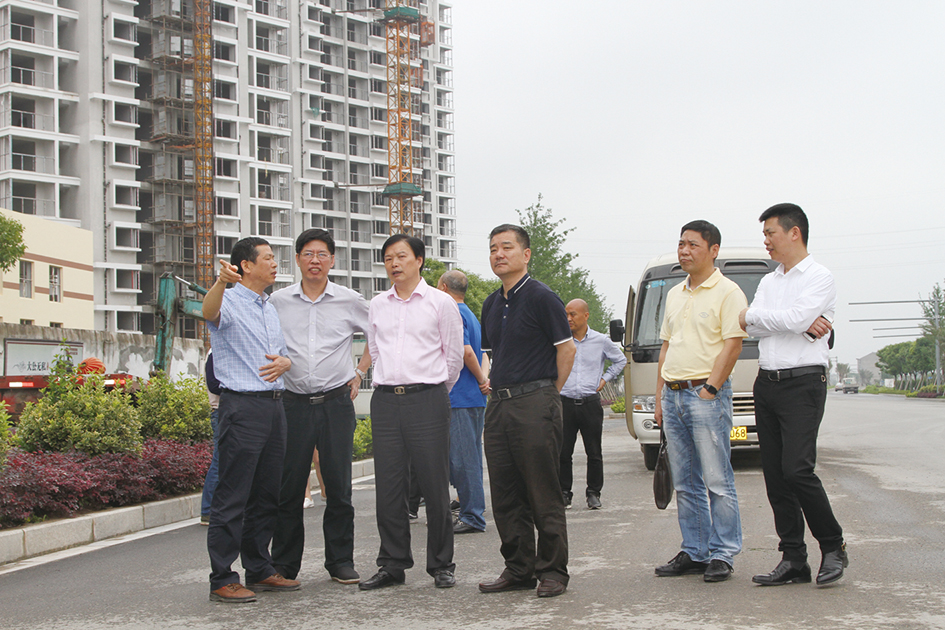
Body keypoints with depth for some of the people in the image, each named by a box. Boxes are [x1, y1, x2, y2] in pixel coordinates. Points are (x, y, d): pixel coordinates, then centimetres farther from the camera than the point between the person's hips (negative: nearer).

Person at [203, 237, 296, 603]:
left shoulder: (270, 309, 20)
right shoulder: (229, 302, -5)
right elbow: (209, 312, -29)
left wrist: (283, 362, 3)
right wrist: (221, 281, -50)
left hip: (274, 405, 8)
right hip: (242, 405, -8)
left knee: (266, 495, 13)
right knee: (232, 497, -7)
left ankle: (259, 570, 23)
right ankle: (222, 580, -3)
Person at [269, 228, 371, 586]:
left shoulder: (350, 301, 4)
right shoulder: (278, 302, 5)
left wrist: (360, 373, 11)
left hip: (336, 403, 0)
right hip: (294, 404, 0)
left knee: (339, 487, 3)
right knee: (289, 487, 2)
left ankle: (341, 562, 14)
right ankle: (284, 565, 12)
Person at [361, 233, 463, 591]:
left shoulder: (440, 303, 1)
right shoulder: (378, 305, 12)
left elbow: (454, 355, 7)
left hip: (427, 400, -3)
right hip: (385, 400, 4)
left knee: (434, 485, -2)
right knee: (389, 487, 4)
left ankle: (441, 565, 9)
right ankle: (392, 564, 14)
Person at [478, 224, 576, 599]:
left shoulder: (541, 297, -7)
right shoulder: (491, 304, 16)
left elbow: (566, 349, -7)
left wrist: (547, 396, -4)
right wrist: (495, 384, 15)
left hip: (534, 403, -8)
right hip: (498, 404, 8)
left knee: (543, 494, -3)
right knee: (506, 497, 9)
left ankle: (553, 571, 6)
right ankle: (518, 570, 17)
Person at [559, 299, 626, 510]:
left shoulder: (601, 341, 4)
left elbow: (620, 360, 20)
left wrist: (604, 379, 10)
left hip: (591, 403, 0)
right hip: (565, 403, 0)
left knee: (594, 453, 4)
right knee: (563, 452, 0)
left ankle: (593, 493, 16)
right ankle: (564, 493, 11)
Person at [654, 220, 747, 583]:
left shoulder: (727, 292, -5)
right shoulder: (674, 295, 18)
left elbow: (733, 344, -12)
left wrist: (710, 389, -17)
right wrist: (660, 399, 14)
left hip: (707, 394, -7)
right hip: (673, 395, 8)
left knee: (717, 481, -4)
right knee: (685, 483, 10)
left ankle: (723, 554, 2)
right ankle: (693, 552, 17)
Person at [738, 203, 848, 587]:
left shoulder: (819, 278, -3)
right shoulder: (768, 282, 18)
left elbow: (794, 319, -18)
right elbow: (751, 327, 2)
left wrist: (752, 316, -2)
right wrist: (802, 323, -10)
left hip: (803, 384, -7)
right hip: (766, 383, 7)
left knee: (797, 469, -15)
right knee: (775, 475, 4)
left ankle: (833, 547, 2)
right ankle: (793, 560, 8)